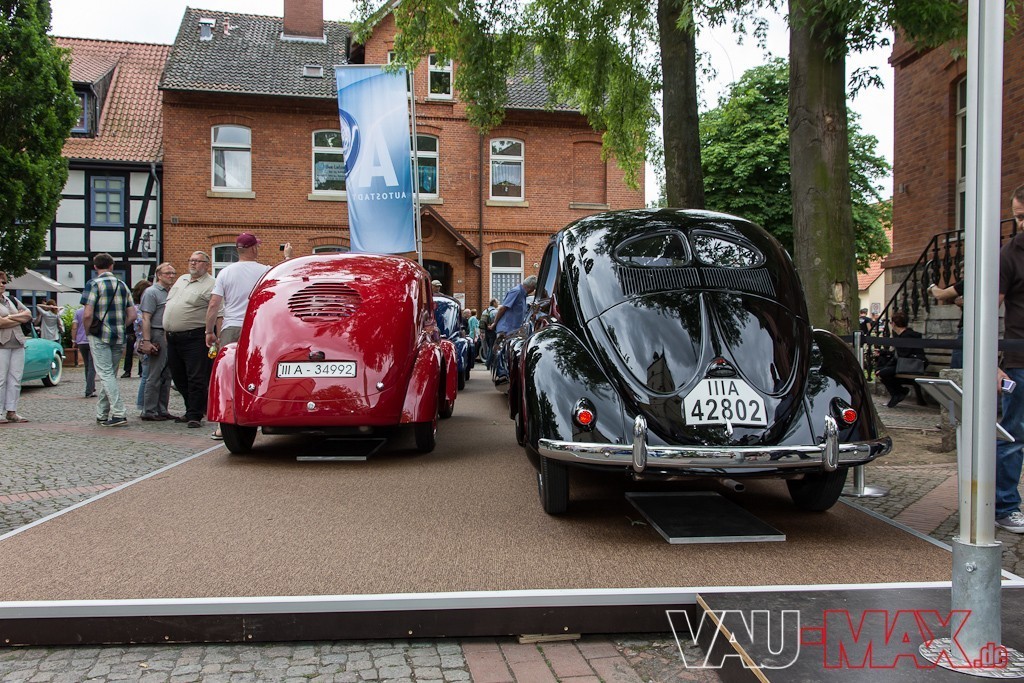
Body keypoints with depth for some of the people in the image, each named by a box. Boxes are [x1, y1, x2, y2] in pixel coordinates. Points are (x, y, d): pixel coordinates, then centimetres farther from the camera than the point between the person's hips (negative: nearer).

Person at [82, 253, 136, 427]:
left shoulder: (95, 284, -7)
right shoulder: (122, 285, 10)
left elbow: (87, 314, -14)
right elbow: (132, 315, 8)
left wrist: (88, 332, 1)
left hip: (100, 336, -5)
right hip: (119, 337, 5)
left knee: (106, 374, -5)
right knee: (110, 374, 14)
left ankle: (119, 413, -13)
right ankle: (102, 414, 21)